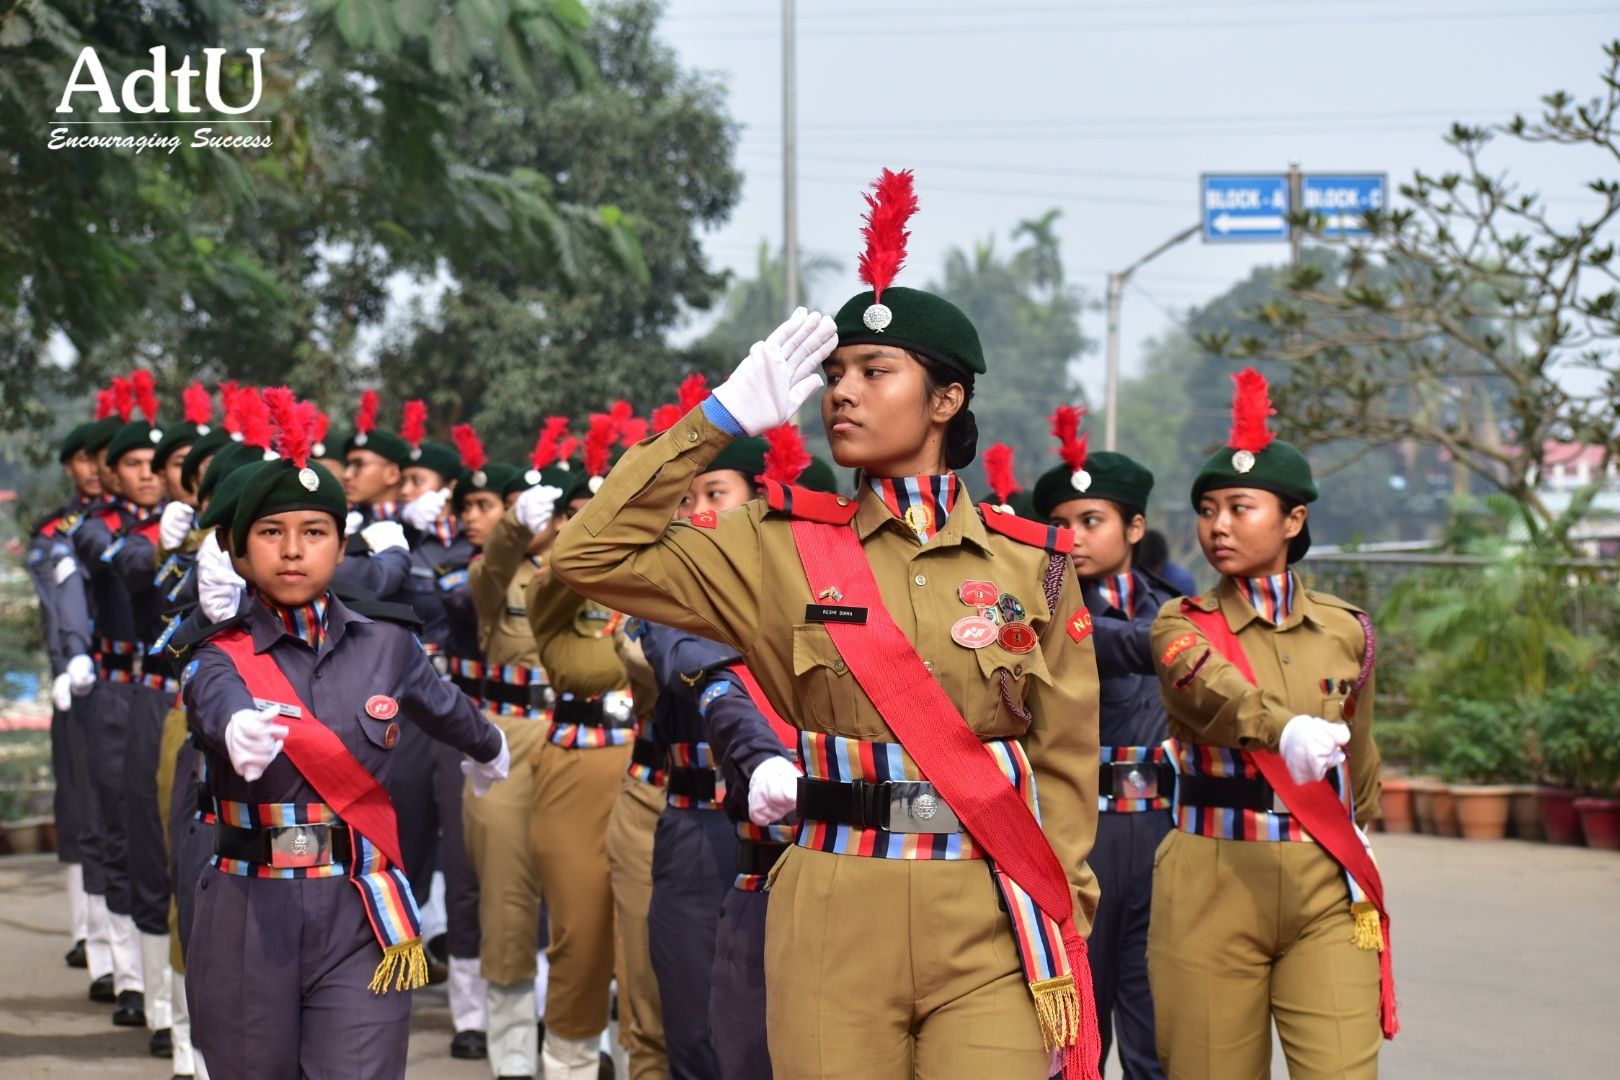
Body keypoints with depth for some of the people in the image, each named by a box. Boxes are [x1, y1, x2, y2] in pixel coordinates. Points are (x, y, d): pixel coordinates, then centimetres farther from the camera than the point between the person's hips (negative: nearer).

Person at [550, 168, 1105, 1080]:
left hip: (990, 924, 0)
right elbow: (592, 556, -1)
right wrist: (718, 422, -3)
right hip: (835, 922, 1)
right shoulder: (785, 549, 5)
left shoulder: (1033, 563, 4)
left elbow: (1064, 765, 6)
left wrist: (1063, 942, 0)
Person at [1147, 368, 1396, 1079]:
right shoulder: (1183, 626, -1)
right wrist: (1284, 728, -44)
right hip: (1212, 889, -1)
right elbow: (1210, 687, -25)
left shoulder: (1347, 630, 7)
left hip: (1328, 892, 1)